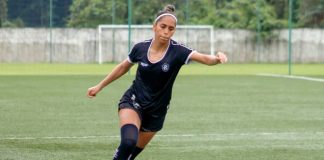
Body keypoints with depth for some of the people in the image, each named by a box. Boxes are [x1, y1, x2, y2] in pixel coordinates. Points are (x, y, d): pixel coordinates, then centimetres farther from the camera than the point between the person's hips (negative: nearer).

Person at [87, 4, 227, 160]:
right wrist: (99, 86, 17)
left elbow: (205, 58, -35)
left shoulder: (177, 51, -17)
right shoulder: (140, 48, -10)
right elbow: (123, 67, 10)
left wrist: (217, 58, -58)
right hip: (133, 101, -1)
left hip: (156, 111, 1)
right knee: (128, 142, -29)